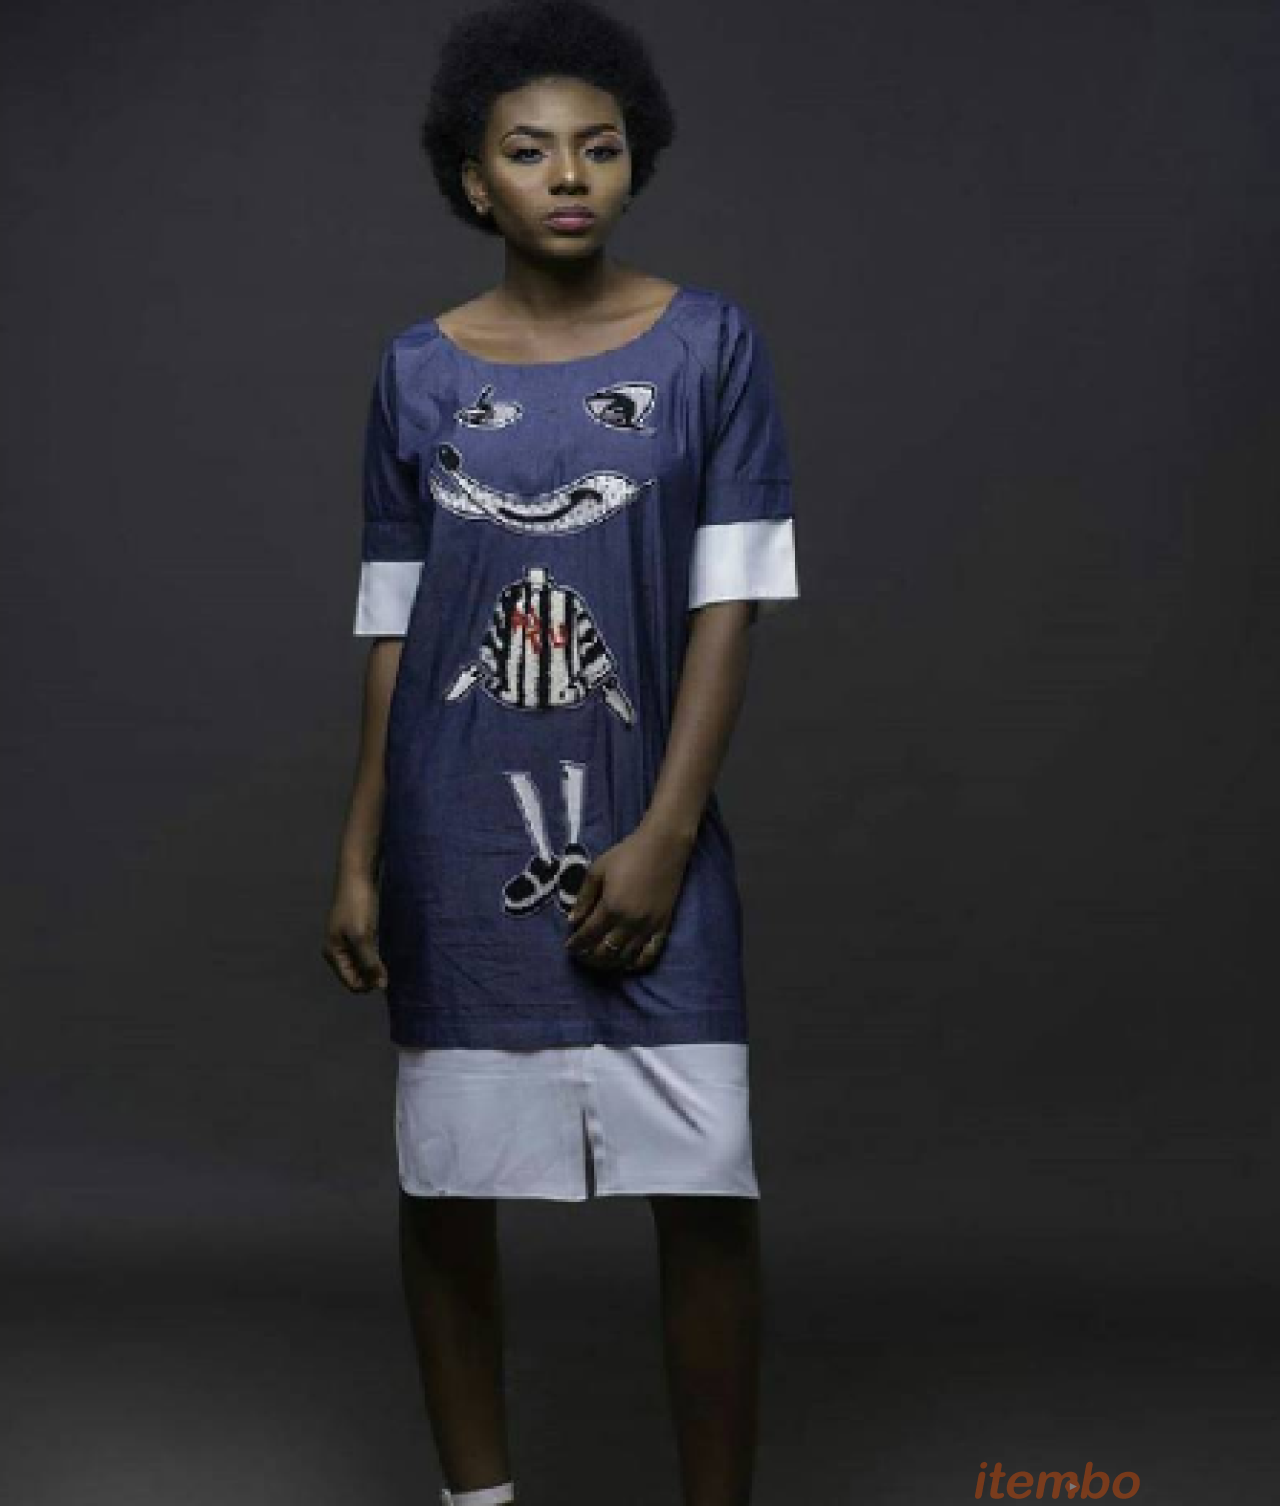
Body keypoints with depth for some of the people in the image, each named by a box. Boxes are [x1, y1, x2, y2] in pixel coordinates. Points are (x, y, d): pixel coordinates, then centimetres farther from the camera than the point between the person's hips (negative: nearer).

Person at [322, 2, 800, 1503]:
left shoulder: (709, 343, -1)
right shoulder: (419, 370, 3)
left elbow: (728, 602, -4)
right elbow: (391, 626, 6)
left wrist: (665, 834, -11)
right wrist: (359, 856, 3)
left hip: (643, 832, -1)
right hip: (455, 841, 2)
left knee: (704, 1187, -5)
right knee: (446, 1178, 8)